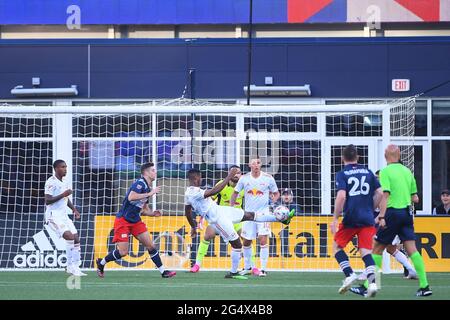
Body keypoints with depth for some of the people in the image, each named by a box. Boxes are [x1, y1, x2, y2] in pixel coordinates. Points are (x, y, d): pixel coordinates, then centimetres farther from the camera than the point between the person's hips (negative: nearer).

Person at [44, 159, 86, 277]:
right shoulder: (51, 182, -12)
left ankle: (75, 267, 6)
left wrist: (74, 209, 14)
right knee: (69, 236, -23)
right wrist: (63, 195, -23)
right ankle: (70, 266, -17)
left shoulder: (65, 182, 15)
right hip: (54, 216, -9)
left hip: (64, 215, 9)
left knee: (76, 239, 0)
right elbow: (47, 201, -19)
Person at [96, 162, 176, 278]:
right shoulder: (140, 183, -14)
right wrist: (150, 194, -26)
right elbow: (131, 197, -32)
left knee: (150, 246, 0)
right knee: (123, 252, -9)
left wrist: (153, 213, 1)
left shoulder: (148, 188, 13)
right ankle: (101, 263, 14)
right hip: (123, 220, -8)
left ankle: (163, 271, 4)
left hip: (136, 221, 8)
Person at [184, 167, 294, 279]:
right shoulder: (195, 193, -24)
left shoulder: (188, 193, 8)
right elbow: (214, 191, -34)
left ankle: (281, 219, 13)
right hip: (218, 219, -10)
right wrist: (229, 176, -30)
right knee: (237, 244, -3)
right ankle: (233, 273, 8)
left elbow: (187, 213, 20)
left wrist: (193, 227, 33)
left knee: (250, 215, 9)